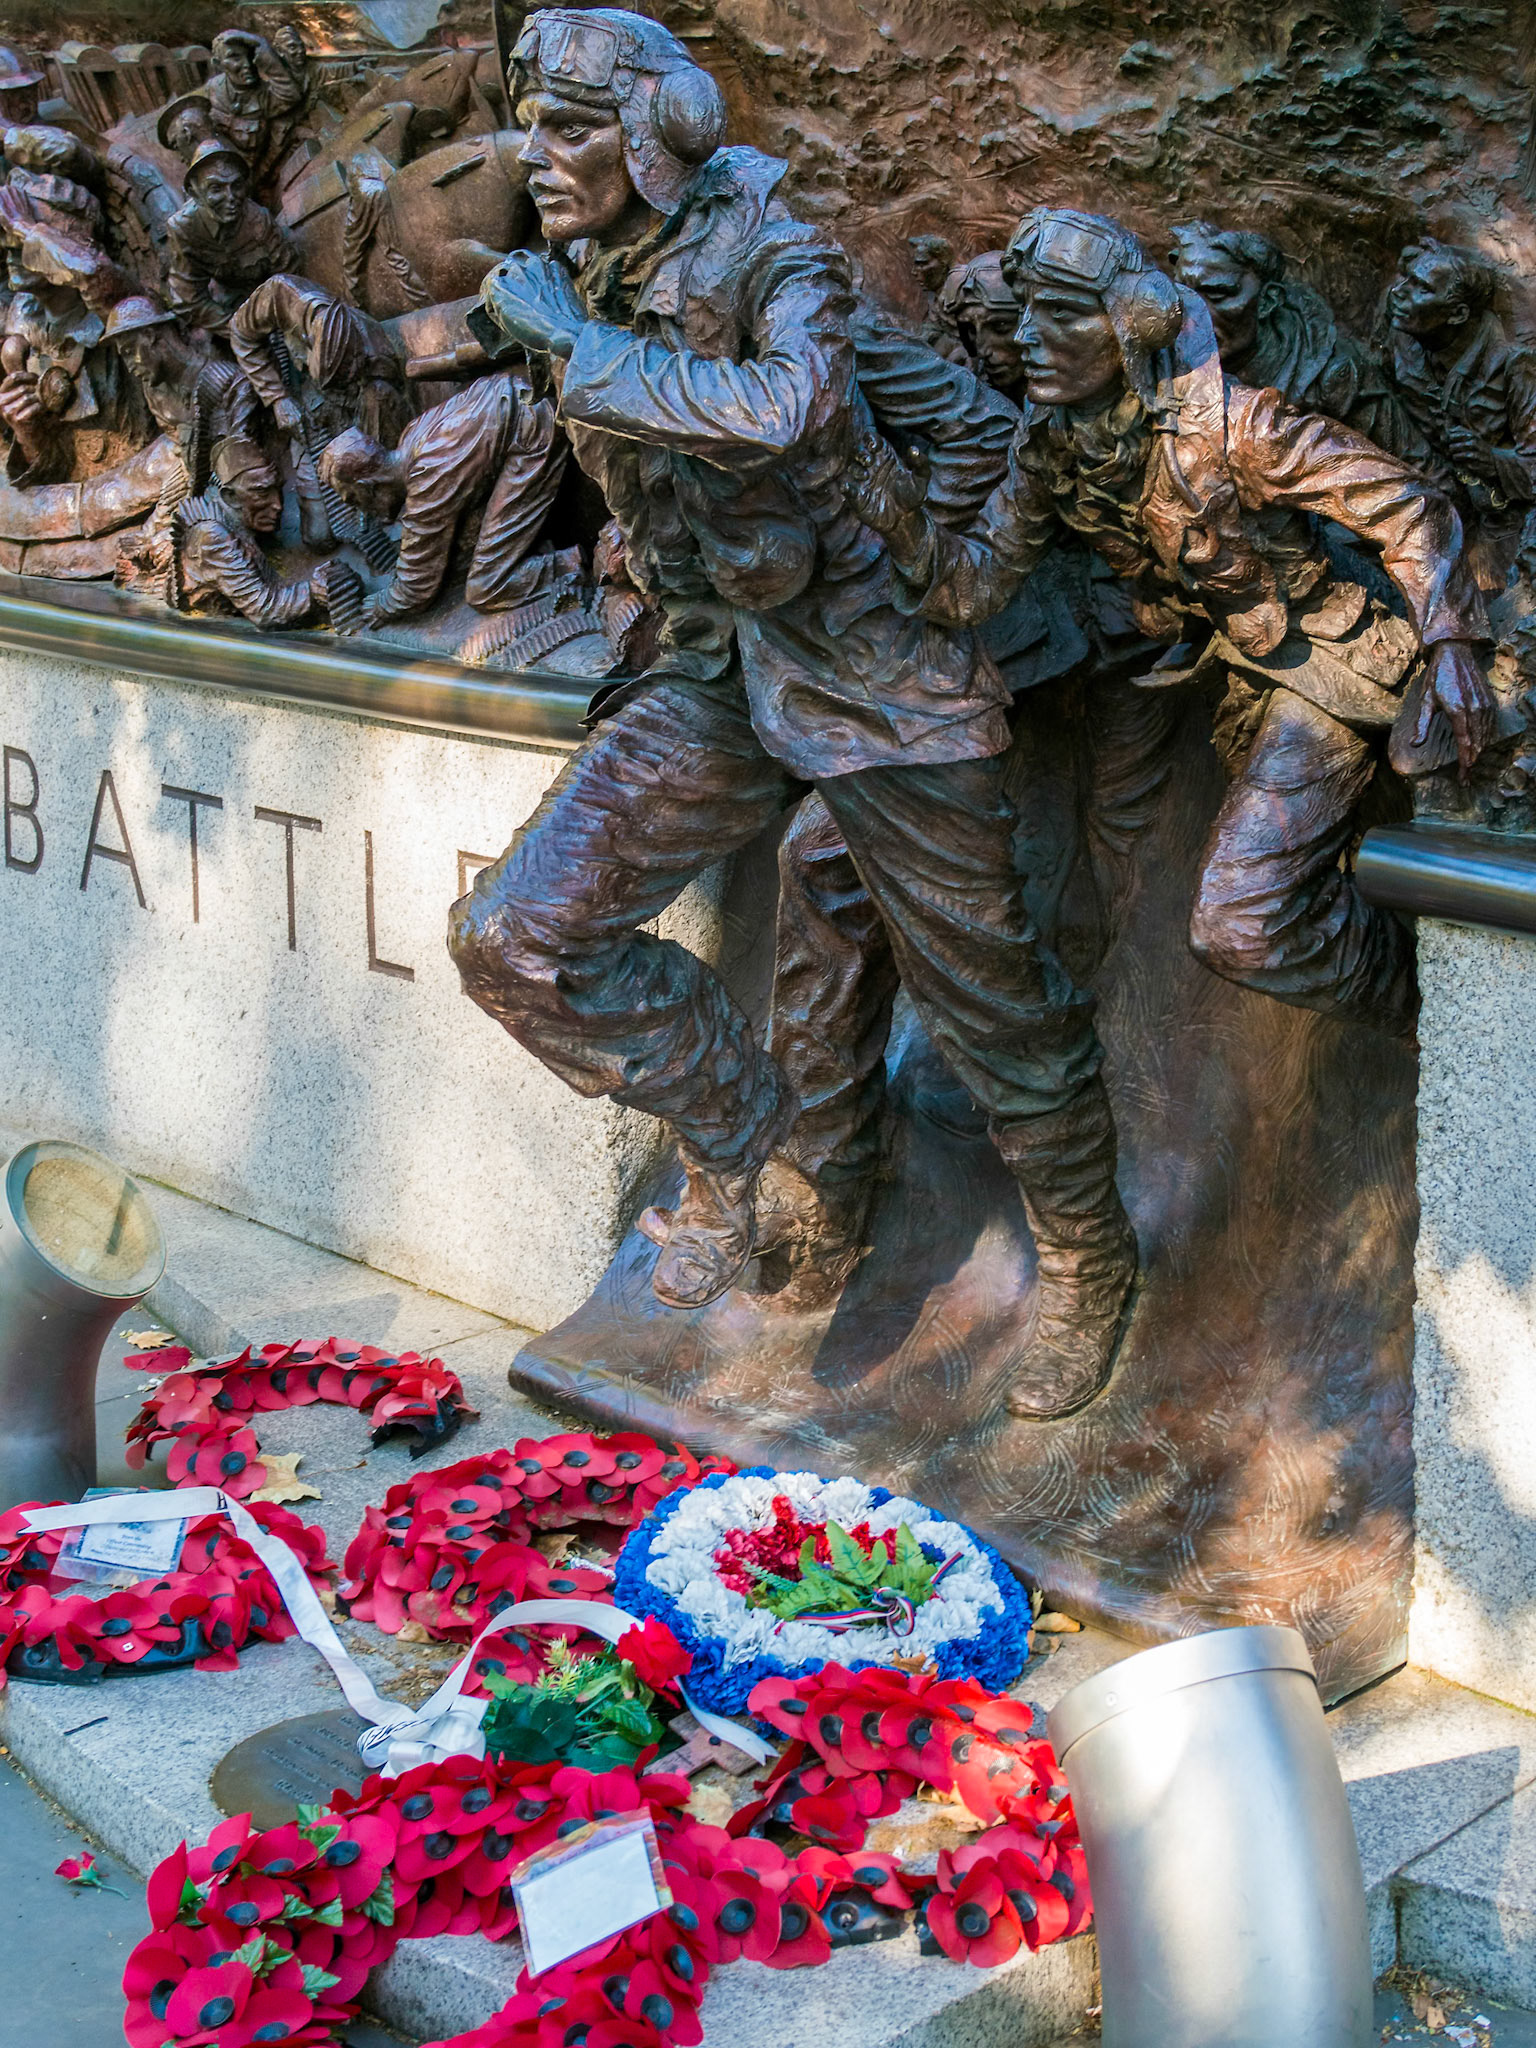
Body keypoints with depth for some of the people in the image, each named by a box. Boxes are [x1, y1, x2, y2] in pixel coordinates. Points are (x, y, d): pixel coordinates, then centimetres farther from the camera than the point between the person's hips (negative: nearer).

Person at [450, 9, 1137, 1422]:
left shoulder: (776, 264, -17)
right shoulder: (589, 288, 3)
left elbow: (788, 412, -39)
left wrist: (577, 342, -29)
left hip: (873, 677, -6)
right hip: (717, 680, 6)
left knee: (987, 997, 5)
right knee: (514, 936, -8)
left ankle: (1091, 1261, 29)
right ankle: (734, 1123, 14)